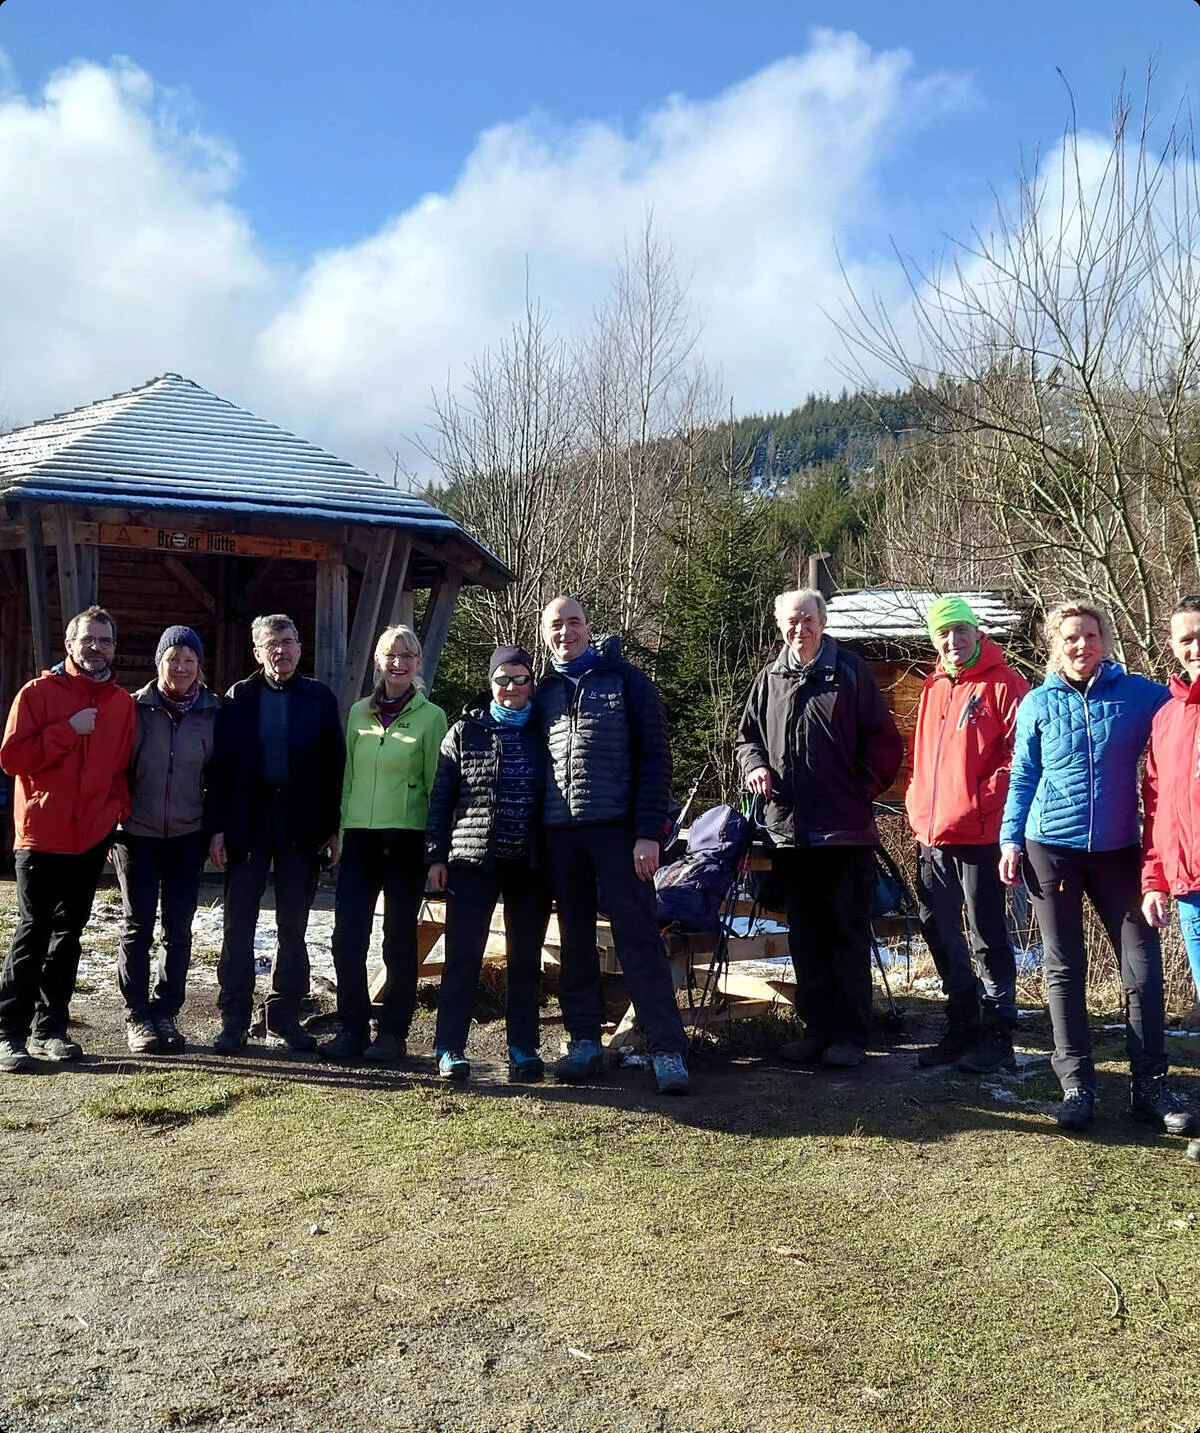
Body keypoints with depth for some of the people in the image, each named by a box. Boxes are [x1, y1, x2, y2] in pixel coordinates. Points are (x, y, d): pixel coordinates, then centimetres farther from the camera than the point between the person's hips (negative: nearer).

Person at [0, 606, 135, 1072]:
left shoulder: (122, 702, 9)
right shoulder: (38, 692, -3)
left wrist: (117, 809, 0)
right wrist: (69, 731, -17)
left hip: (92, 838, 4)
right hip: (42, 836, -4)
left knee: (68, 934, 10)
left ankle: (50, 1029, 19)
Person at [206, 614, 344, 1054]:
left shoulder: (319, 699, 5)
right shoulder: (238, 698, 4)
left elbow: (334, 766, 4)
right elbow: (220, 766, 1)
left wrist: (332, 828, -2)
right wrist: (217, 828, -6)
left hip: (301, 826, 1)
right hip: (246, 823, 0)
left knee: (293, 928, 7)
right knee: (238, 927, 2)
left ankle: (284, 1019, 18)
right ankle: (233, 1021, 10)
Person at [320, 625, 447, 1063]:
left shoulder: (431, 717, 0)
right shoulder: (359, 713, 11)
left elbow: (437, 784, 0)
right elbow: (347, 776, 14)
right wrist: (340, 835, 10)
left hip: (406, 838, -3)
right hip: (359, 836, 4)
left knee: (399, 938, 5)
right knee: (347, 937, 0)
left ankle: (393, 1033, 16)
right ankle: (352, 1028, 15)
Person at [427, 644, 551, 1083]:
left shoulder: (544, 733, 9)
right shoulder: (465, 731, 6)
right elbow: (441, 796, 6)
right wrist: (436, 855, 0)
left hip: (530, 862, 1)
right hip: (473, 859, -1)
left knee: (526, 957, 6)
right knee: (462, 955, -3)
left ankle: (523, 1048, 16)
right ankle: (450, 1048, 4)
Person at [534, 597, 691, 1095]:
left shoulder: (626, 679, 2)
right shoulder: (545, 693, 14)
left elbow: (654, 756, -4)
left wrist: (649, 832, -12)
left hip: (616, 827, -4)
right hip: (560, 833, 5)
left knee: (639, 937, -6)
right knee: (575, 941, 9)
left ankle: (668, 1049, -3)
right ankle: (584, 1042, 18)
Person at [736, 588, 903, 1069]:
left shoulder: (850, 670, 0)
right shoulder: (771, 678, 12)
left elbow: (884, 742, -1)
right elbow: (747, 736, 21)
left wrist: (861, 791, -5)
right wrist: (754, 766, 2)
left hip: (845, 830, -4)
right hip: (789, 828, 5)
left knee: (847, 934, 1)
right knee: (806, 937, 11)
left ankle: (849, 1034, 9)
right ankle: (817, 1029, 21)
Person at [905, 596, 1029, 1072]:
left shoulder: (1003, 685, -7)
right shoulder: (933, 687, 15)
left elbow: (1019, 754, -12)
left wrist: (984, 803, -18)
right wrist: (917, 806, 12)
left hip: (977, 834, -7)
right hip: (932, 834, 7)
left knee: (987, 935, 2)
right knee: (939, 930, 13)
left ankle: (997, 1035, 14)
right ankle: (962, 1027, 26)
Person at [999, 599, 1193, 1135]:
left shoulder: (1140, 694, 1)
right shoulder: (1037, 703, 4)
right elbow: (1023, 777, 9)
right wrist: (1010, 838, 3)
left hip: (1118, 848, 0)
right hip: (1051, 847, 0)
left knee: (1143, 965, 0)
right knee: (1064, 968, 5)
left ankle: (1150, 1082, 13)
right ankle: (1076, 1082, 14)